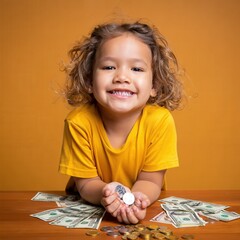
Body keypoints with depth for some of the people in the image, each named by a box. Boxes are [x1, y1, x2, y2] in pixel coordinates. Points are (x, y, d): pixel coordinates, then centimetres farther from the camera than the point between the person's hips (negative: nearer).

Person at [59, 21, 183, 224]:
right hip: (89, 208, 1)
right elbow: (86, 183, -14)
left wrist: (136, 199, -34)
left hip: (138, 209, 0)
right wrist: (105, 194, -35)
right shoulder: (78, 122, -21)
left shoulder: (160, 121, -20)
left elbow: (149, 181, -13)